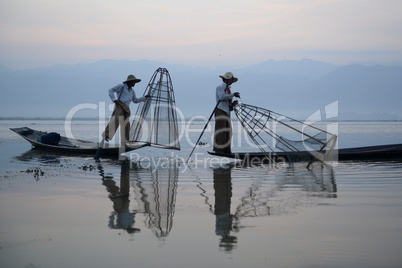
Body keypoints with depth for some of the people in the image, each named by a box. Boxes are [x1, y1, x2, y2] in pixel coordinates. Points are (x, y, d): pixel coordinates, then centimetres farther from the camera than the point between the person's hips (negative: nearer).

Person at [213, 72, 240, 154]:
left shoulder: (228, 89, 23)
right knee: (221, 131, -13)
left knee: (227, 132, 3)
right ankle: (218, 149, -14)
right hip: (220, 111, -8)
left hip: (227, 112, 8)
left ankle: (226, 150, 4)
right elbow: (222, 97, -21)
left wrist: (233, 104, 1)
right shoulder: (220, 87, -1)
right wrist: (233, 94, -17)